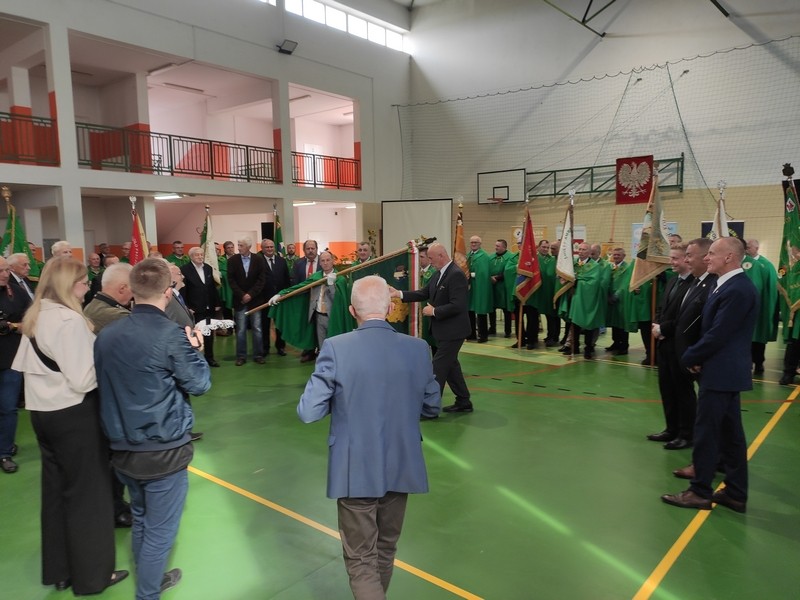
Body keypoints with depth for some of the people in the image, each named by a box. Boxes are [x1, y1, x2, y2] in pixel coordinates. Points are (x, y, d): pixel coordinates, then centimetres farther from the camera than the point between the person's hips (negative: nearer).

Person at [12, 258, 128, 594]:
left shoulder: (34, 318, 7)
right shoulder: (69, 320, -22)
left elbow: (24, 364, 17)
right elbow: (83, 379, -24)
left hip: (42, 412, 9)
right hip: (74, 415, -9)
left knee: (55, 490, 18)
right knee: (89, 492, 4)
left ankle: (58, 569, 32)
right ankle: (92, 574, 17)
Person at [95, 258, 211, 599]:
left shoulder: (107, 335, 0)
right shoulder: (172, 335, -18)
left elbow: (104, 384, 13)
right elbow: (199, 384, -10)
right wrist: (195, 351, 5)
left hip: (123, 447, 7)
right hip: (164, 448, -7)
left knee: (141, 519, 24)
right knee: (160, 529, 8)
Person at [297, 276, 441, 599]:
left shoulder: (336, 348, -16)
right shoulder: (417, 348, -7)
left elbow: (307, 411, -14)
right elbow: (432, 406, 3)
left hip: (356, 470, -3)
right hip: (401, 468, 4)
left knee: (361, 559, 10)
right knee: (385, 549, 24)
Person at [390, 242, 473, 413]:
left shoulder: (456, 275, -21)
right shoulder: (440, 274, 9)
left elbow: (457, 305, -27)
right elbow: (423, 293, 10)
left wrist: (434, 311, -19)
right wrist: (399, 294, 0)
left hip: (452, 331, -10)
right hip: (444, 330, 10)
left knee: (438, 367, -3)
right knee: (450, 365, 16)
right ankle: (463, 402, 28)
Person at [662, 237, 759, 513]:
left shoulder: (737, 290, -21)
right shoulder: (730, 286, 12)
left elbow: (718, 335, -22)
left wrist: (689, 358, -9)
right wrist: (695, 357, 2)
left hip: (720, 372, -10)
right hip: (725, 371, 10)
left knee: (706, 432, 0)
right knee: (730, 433, 14)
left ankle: (700, 491, 12)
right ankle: (735, 493, 23)